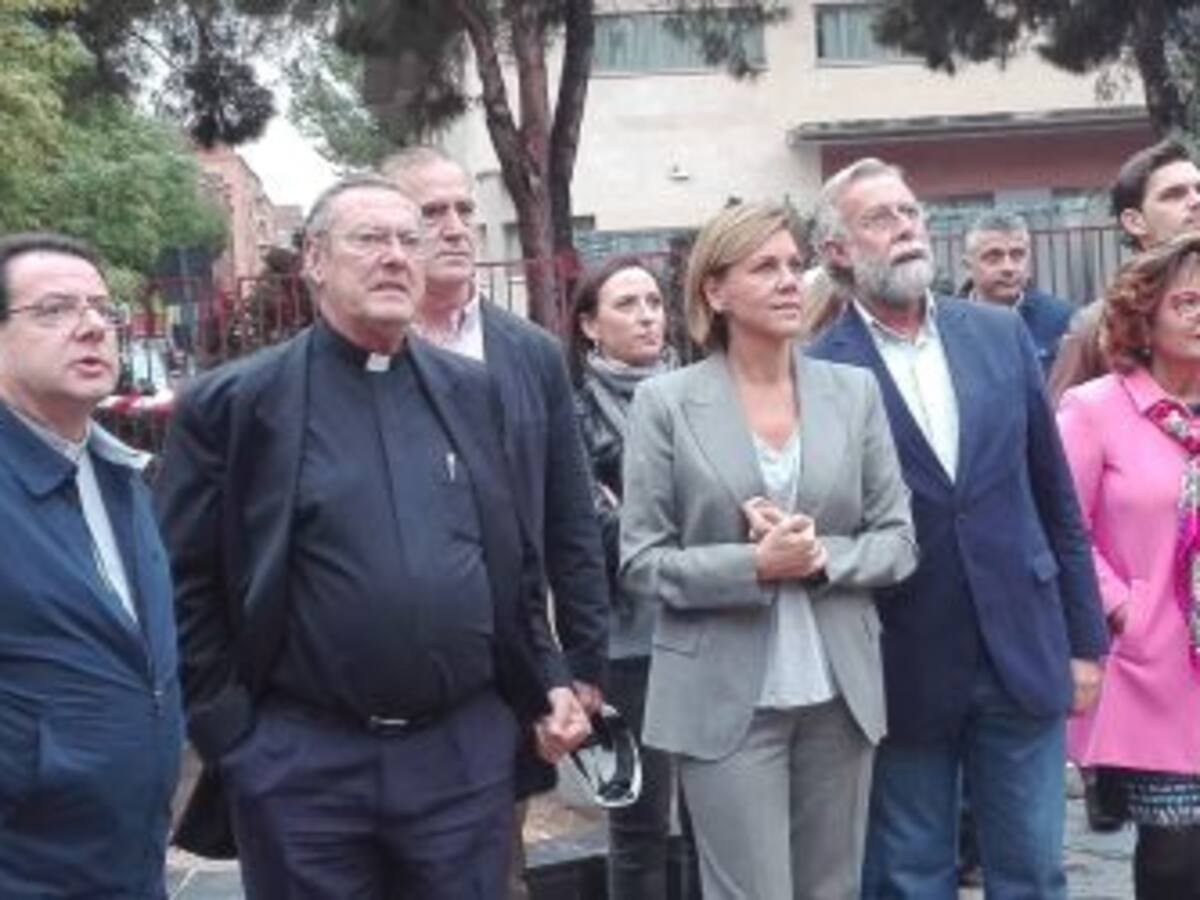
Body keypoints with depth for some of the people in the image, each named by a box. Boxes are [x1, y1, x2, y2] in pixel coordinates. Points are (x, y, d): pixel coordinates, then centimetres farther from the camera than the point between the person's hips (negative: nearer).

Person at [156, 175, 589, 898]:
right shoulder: (234, 402, -3)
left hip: (467, 749, 3)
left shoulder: (472, 392, 8)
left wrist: (546, 686, 8)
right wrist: (227, 732, -6)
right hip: (301, 760, -3)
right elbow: (186, 585, -3)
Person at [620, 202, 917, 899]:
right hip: (727, 698, -3)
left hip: (840, 691, 4)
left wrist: (821, 556, -13)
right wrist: (754, 565, -19)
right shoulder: (667, 402, -4)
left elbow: (899, 541, 5)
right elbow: (642, 564, -6)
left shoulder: (855, 390, 4)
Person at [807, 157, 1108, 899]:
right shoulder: (821, 373, -9)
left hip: (1023, 651, 3)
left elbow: (1056, 496, 8)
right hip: (902, 670, -3)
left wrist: (1084, 636, 7)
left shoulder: (1002, 334, 5)